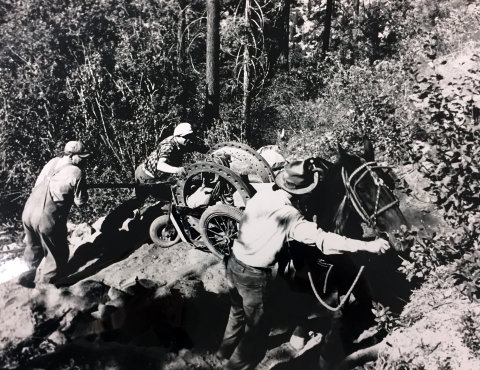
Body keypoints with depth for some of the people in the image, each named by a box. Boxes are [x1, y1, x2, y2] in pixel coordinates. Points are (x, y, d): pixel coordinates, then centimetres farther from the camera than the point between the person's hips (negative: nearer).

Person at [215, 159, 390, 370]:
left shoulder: (261, 195, -5)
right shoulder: (289, 216, -26)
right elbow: (322, 240, -34)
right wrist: (368, 246, -36)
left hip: (234, 263, 8)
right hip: (255, 276, -8)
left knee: (238, 312, 32)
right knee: (256, 329, 15)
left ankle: (225, 350, 54)